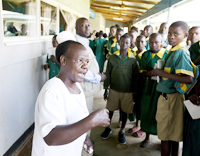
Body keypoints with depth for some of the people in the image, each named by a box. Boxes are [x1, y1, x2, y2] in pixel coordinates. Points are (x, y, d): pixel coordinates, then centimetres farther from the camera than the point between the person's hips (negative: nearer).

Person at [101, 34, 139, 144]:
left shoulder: (133, 60, -5)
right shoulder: (112, 57, -2)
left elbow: (135, 77, 0)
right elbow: (108, 74, 2)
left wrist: (135, 92, 1)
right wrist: (105, 89, 2)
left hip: (127, 91, -1)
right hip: (114, 89, 1)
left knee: (125, 111, 11)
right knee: (110, 109, 13)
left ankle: (122, 131, 31)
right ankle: (108, 128, 36)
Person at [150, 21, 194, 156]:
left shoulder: (181, 52, -16)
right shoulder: (172, 51, 11)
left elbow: (189, 79, -26)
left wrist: (162, 73, -22)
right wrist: (157, 72, 5)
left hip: (171, 98, -9)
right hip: (166, 96, 9)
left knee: (166, 136, 3)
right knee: (172, 135, 19)